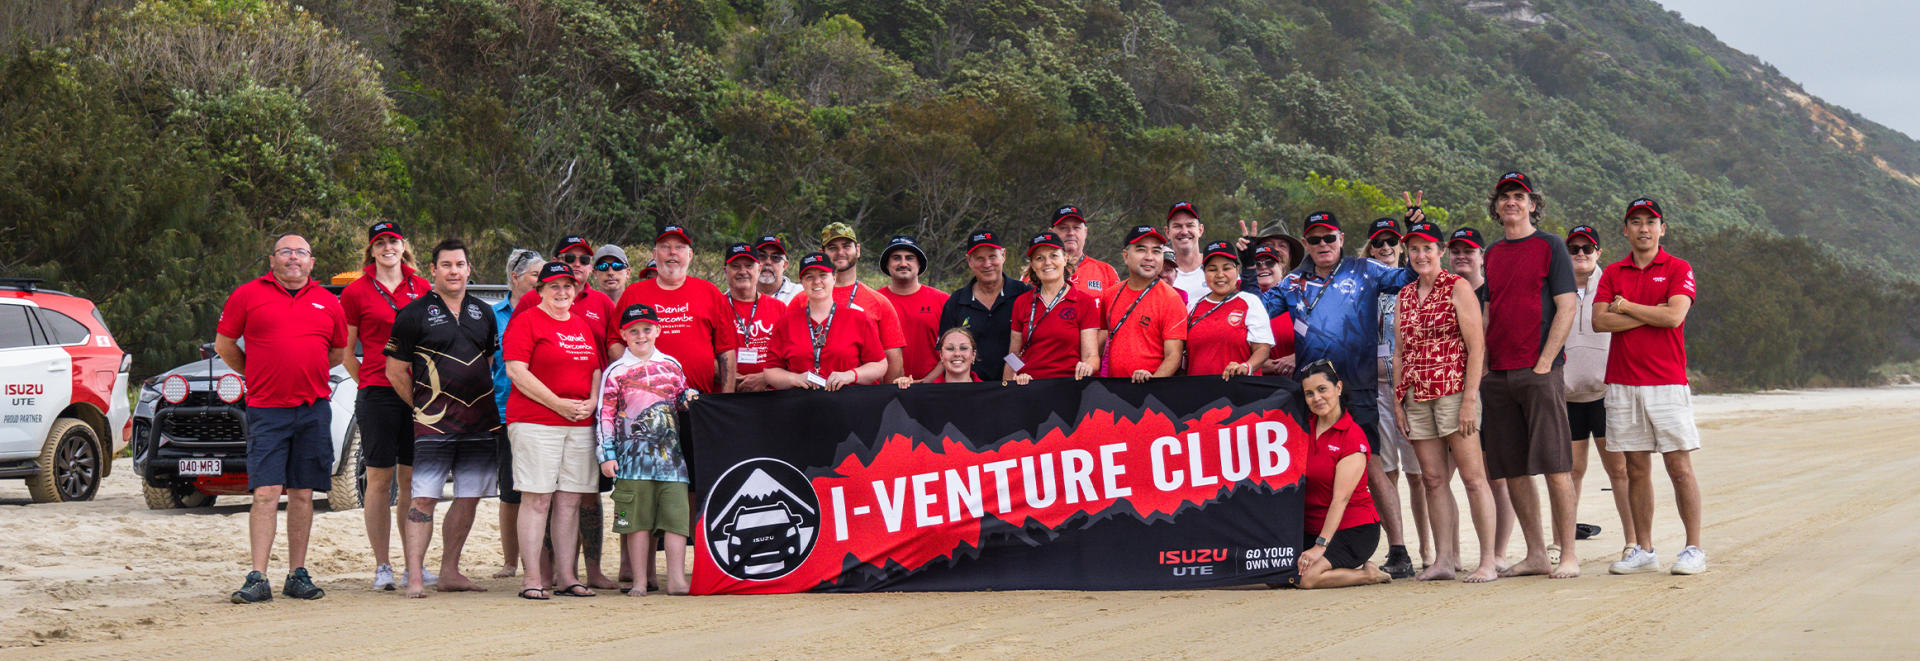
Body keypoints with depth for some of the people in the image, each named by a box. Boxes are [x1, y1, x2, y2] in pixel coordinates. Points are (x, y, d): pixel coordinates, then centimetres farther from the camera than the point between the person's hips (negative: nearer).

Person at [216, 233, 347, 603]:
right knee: (266, 493, -9)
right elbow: (224, 344, 10)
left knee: (303, 495, 6)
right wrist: (257, 375, 13)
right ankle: (258, 579, -9)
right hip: (266, 410, -3)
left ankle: (297, 575, 13)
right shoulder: (247, 295, 2)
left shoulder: (328, 303, 9)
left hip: (313, 409, 3)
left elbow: (338, 352, 21)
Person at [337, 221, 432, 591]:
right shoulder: (356, 292, 2)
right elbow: (345, 351, 7)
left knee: (412, 478, 6)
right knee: (380, 479, 0)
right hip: (377, 394, -3)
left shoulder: (422, 289, 11)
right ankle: (382, 567, 5)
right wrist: (369, 382, 5)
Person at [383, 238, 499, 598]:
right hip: (434, 422, -5)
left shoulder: (482, 312, 14)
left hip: (480, 420, 5)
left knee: (469, 498, 7)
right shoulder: (414, 314, -1)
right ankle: (415, 577, -11)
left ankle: (450, 572, 17)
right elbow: (396, 371, 1)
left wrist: (487, 404, 14)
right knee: (424, 498, -10)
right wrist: (423, 407, 3)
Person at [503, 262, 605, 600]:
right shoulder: (526, 322, -1)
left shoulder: (586, 325, 19)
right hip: (534, 422, -6)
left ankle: (566, 575, 9)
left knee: (570, 500, 5)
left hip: (581, 424, 6)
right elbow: (516, 371, -10)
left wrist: (591, 403, 1)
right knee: (537, 498, -8)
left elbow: (598, 369, 22)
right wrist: (558, 404, -14)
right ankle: (532, 577, -6)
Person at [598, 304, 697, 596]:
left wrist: (690, 397, 4)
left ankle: (676, 579, -2)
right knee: (638, 519, 0)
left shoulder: (672, 366, 14)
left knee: (676, 515, -4)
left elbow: (682, 396, 29)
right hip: (633, 455, -3)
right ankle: (640, 581, 6)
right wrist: (606, 454, -5)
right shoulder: (615, 372, 4)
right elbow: (604, 416, 2)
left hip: (671, 452, 3)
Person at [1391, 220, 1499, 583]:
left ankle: (1489, 559, -6)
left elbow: (1476, 346, -7)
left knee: (1473, 477, -7)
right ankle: (1444, 559, 4)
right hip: (1416, 396, 6)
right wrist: (1397, 400, 11)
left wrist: (1470, 399, -14)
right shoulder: (1404, 297, 16)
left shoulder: (1458, 288, -1)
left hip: (1453, 391, -6)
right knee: (1433, 479, 3)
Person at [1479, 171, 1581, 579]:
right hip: (1498, 375, 6)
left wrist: (1545, 362, -12)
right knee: (1512, 470, 5)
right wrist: (1482, 368, 9)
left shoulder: (1550, 246, 0)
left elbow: (1566, 308, -6)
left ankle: (1568, 555, -4)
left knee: (1555, 465, -7)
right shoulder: (1492, 254, 17)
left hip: (1539, 372, -6)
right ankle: (1535, 554, 12)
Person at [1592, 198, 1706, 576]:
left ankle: (1694, 549, 0)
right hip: (1622, 384, 3)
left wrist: (1627, 306, -3)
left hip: (1668, 383, -3)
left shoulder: (1678, 270, 3)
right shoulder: (1612, 273, 13)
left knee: (1680, 467, -5)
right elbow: (1599, 321, -1)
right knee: (1636, 469, 5)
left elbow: (1674, 316, -13)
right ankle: (1643, 551, 10)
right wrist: (1651, 314, -7)